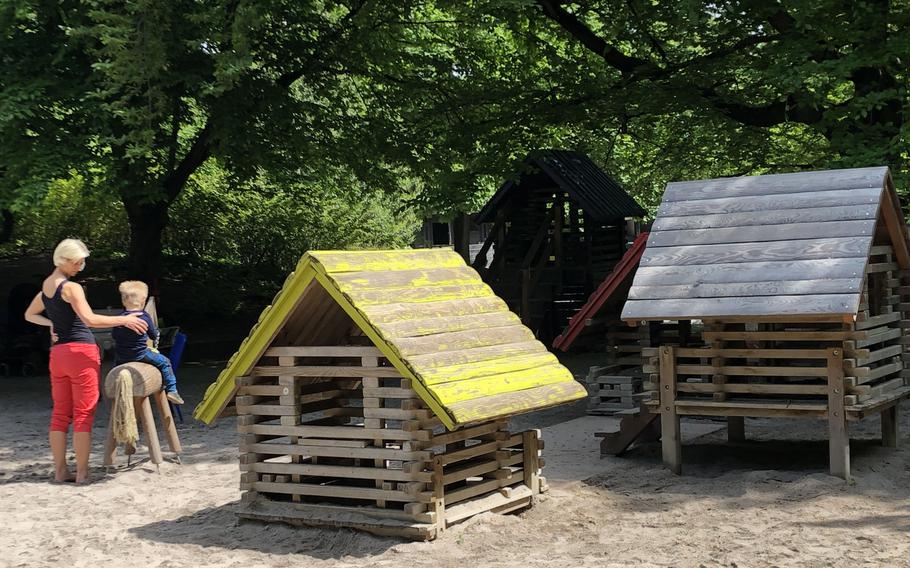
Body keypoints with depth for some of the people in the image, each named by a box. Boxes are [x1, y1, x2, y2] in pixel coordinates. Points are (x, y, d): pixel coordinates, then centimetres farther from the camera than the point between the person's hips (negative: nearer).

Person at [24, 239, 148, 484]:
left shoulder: (45, 287, 13)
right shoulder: (71, 288, -13)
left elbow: (29, 315, 30)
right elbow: (90, 319, -22)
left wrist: (51, 323, 15)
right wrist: (124, 320, -16)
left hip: (57, 353, 8)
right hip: (81, 352, -8)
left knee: (60, 414, 10)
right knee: (83, 415, -3)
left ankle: (60, 471, 12)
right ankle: (82, 473, -3)